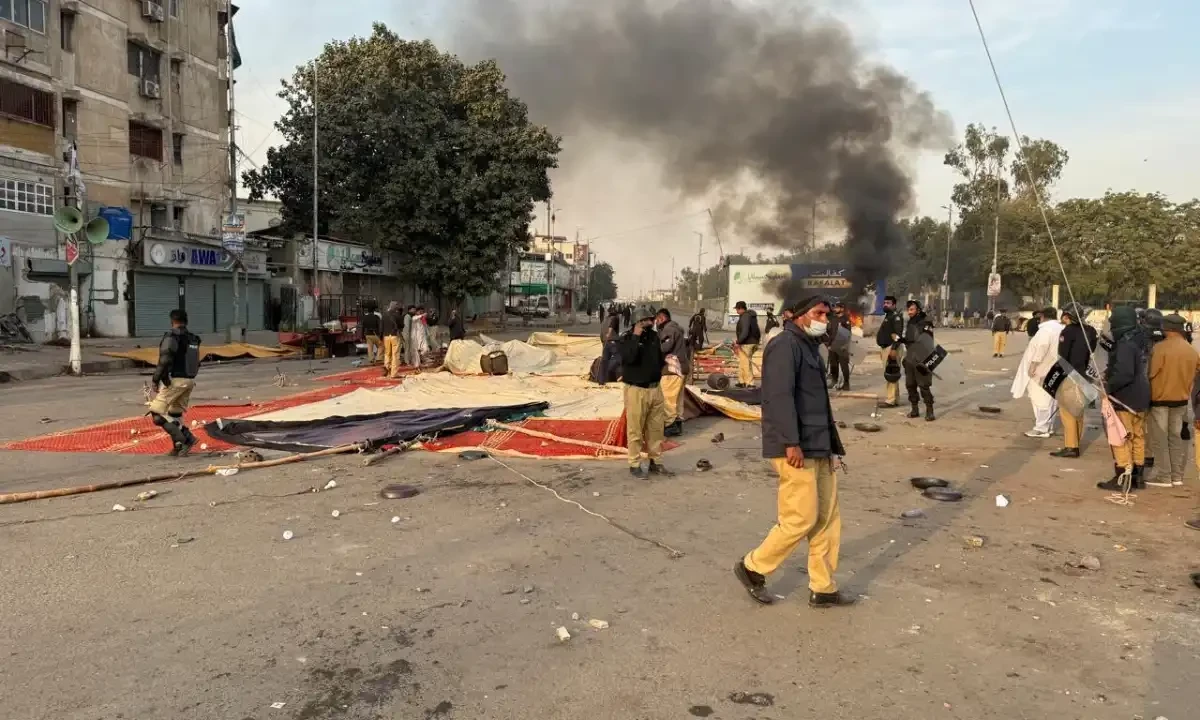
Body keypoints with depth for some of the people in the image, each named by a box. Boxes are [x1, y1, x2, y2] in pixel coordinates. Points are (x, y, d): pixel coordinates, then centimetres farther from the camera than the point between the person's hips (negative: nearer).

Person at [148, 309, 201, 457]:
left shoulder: (172, 337, -12)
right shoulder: (193, 339, 13)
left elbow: (165, 361, -19)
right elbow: (196, 364, 18)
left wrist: (155, 380, -12)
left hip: (174, 380, -8)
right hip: (190, 380, 8)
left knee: (156, 414, -4)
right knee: (175, 414, 17)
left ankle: (186, 439, -13)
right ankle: (179, 447, 14)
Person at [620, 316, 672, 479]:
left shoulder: (654, 336, 9)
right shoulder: (628, 338, -10)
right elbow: (629, 358, -29)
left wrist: (665, 359, 3)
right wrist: (636, 336, -25)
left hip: (655, 388, 7)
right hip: (636, 390, -7)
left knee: (656, 428, 13)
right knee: (635, 430, 0)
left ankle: (655, 462, 25)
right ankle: (635, 465, 10)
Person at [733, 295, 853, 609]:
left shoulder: (811, 347, 20)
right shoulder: (785, 345, -11)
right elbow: (779, 396, -22)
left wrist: (833, 446, 20)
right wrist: (791, 442, -27)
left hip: (818, 448, 10)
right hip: (796, 450, -10)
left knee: (828, 518, 10)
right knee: (802, 519, -5)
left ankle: (823, 588, 20)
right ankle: (752, 567, 12)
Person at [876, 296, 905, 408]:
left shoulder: (896, 316, -11)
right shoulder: (887, 316, 20)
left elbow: (899, 334, -21)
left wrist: (894, 349, -27)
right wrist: (882, 350, 22)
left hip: (892, 348, -11)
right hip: (886, 348, 11)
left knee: (891, 375, -10)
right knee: (889, 375, 13)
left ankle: (892, 400, -10)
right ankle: (895, 399, 19)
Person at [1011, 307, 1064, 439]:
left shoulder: (1046, 329, -13)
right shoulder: (1061, 329, 14)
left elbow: (1041, 348, -24)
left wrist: (1032, 366, -21)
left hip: (1042, 371, -9)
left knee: (1040, 400, -6)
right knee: (1050, 400, 14)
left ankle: (1042, 429, -5)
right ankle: (1048, 427, 21)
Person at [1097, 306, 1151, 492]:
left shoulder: (1125, 344, -21)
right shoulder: (1139, 341, 9)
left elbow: (1125, 374, -29)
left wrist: (1108, 386, -18)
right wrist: (1110, 372, 9)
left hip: (1125, 400, -9)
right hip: (1140, 398, 9)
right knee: (1138, 437, 15)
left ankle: (1122, 479, 2)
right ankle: (1138, 476, 24)